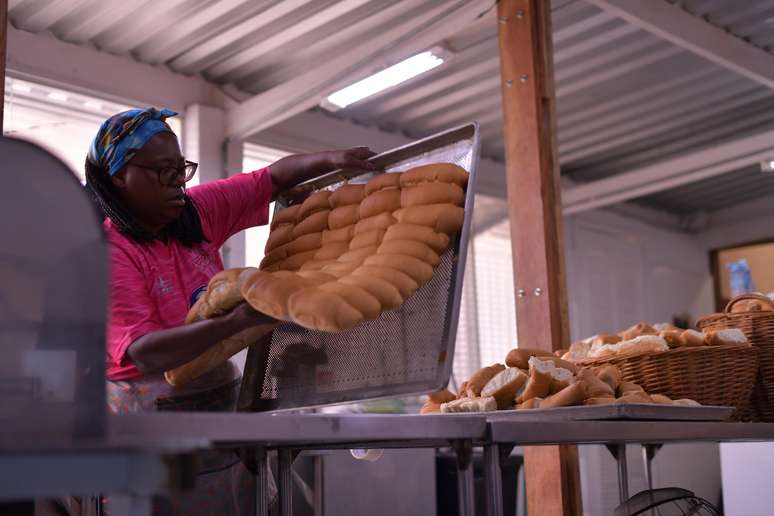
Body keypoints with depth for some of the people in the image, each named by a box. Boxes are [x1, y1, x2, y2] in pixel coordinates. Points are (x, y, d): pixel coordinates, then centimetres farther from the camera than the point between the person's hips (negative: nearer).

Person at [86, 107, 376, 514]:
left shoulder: (198, 212, 4)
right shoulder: (108, 253, -15)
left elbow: (272, 178, 11)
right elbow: (144, 353, -26)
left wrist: (333, 159, -9)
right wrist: (238, 320, -37)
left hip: (224, 403, 6)